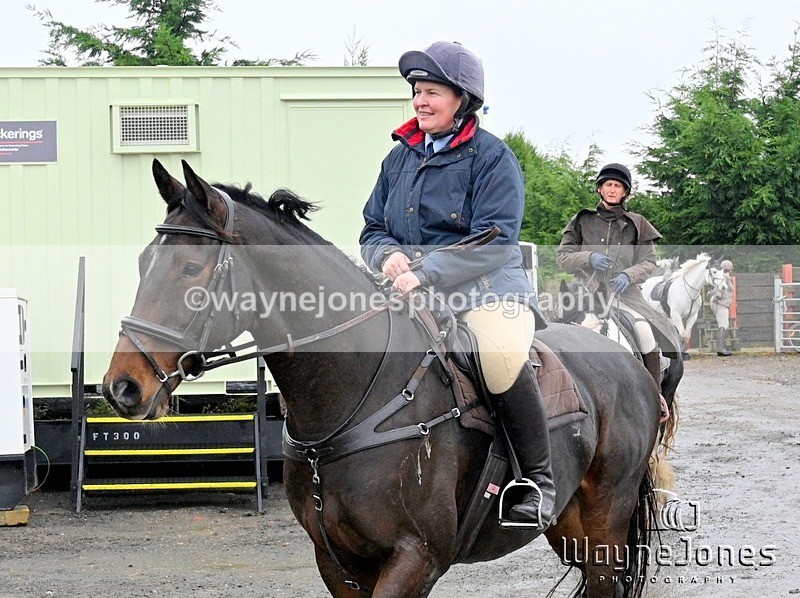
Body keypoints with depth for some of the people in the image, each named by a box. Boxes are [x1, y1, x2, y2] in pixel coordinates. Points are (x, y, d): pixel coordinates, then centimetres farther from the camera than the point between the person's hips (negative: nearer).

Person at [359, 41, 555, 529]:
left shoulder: (492, 157, -4)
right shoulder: (400, 157, 15)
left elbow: (495, 241, -14)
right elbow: (372, 229, 19)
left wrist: (424, 272, -24)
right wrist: (389, 255, -7)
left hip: (487, 288, -7)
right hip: (412, 292, 7)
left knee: (502, 356, -35)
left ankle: (539, 478, -20)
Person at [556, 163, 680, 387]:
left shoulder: (636, 224, 13)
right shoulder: (583, 221, 14)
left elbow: (649, 261, 8)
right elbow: (562, 256, 11)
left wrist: (628, 275, -12)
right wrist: (588, 258, -9)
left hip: (624, 292, -1)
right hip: (588, 291, 1)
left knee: (645, 330, -27)